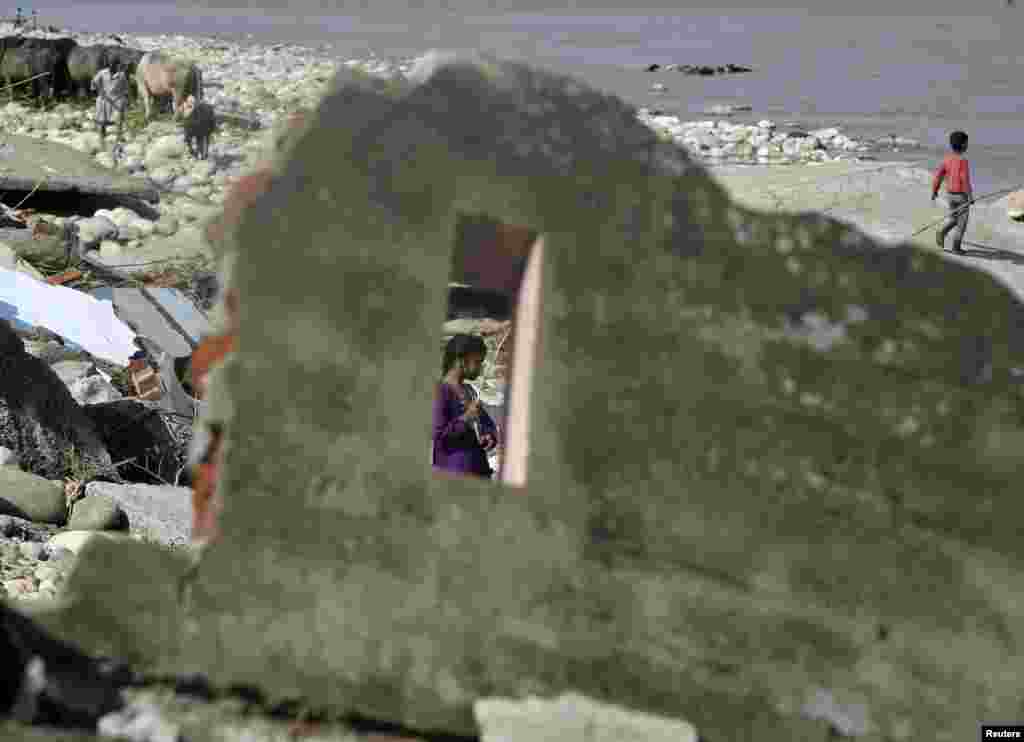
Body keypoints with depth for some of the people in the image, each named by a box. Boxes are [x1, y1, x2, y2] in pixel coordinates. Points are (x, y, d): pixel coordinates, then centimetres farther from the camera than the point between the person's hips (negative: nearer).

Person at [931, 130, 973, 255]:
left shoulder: (947, 159, 0)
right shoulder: (963, 160, -20)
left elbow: (938, 175, 1)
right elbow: (965, 179, -24)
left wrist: (934, 191, 11)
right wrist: (970, 196, -20)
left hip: (950, 194, 6)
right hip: (962, 195, -6)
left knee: (952, 218, 23)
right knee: (961, 221, 7)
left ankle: (941, 232, -2)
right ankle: (956, 247, 8)